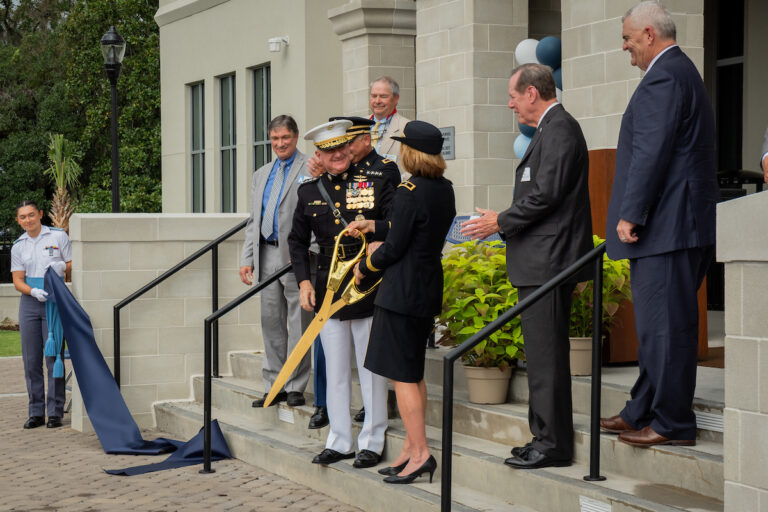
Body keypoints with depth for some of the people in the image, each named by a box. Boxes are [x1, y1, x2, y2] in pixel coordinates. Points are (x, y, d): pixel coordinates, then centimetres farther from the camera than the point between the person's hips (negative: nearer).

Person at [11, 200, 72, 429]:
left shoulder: (58, 236, 3)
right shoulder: (18, 246, 10)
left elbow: (74, 266, 6)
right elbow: (17, 280, 6)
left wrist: (62, 267, -16)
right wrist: (33, 291, -14)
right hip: (29, 303, 3)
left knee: (54, 356, -6)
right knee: (31, 359, 3)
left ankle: (55, 412, 0)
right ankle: (36, 412, 10)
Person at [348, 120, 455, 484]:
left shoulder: (409, 191, -18)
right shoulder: (444, 189, 7)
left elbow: (395, 247, -16)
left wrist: (364, 268, 1)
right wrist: (373, 226, 23)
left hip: (402, 291, -9)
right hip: (429, 287, 9)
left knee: (402, 375, -3)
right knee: (413, 372, 15)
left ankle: (420, 453, -2)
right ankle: (412, 448, 20)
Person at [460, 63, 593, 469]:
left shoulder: (558, 130, -14)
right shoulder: (552, 128, 19)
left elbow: (545, 194, -21)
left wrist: (501, 222, -11)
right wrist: (504, 223, 17)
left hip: (548, 263, -11)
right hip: (541, 262, 11)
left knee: (545, 355, -7)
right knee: (543, 354, 14)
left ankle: (553, 444, -2)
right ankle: (546, 438, 20)